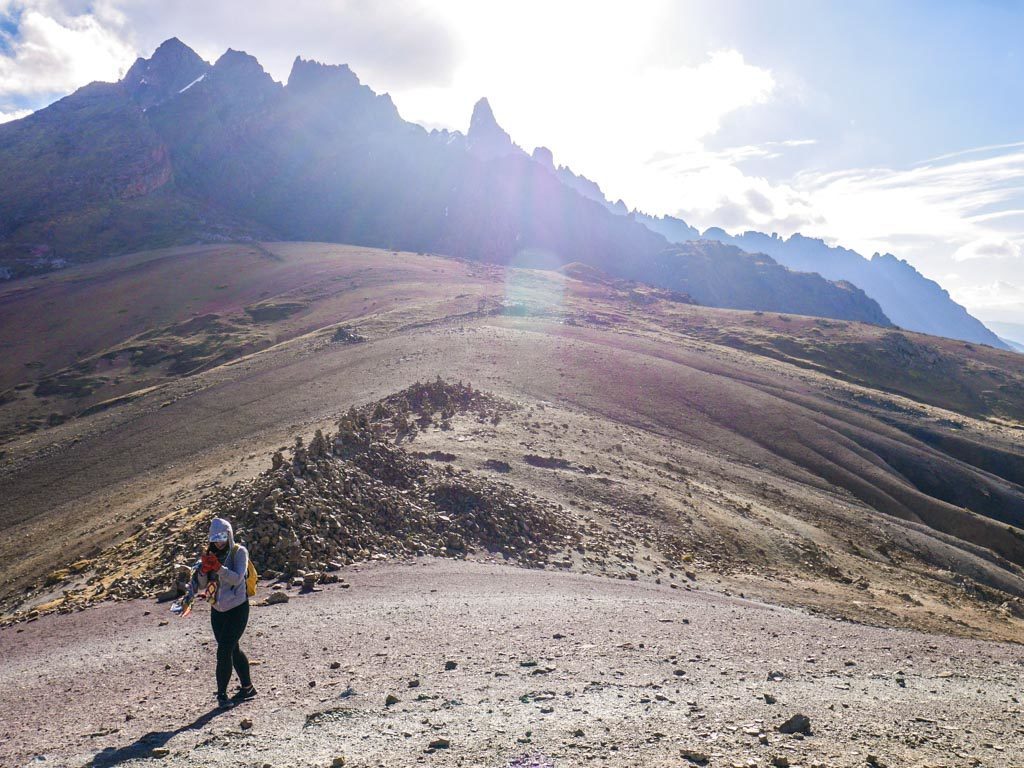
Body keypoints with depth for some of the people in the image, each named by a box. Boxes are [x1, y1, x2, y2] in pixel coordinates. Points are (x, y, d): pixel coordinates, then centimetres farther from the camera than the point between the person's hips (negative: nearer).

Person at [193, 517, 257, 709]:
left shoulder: (239, 552, -10)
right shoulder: (211, 554, 3)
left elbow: (237, 578, -23)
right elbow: (201, 587, -1)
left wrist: (219, 567, -34)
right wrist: (203, 569, -19)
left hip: (237, 609, -6)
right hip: (217, 611, 6)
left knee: (224, 652, -13)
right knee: (233, 650, 16)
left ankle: (222, 694, -3)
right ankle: (247, 687, 30)